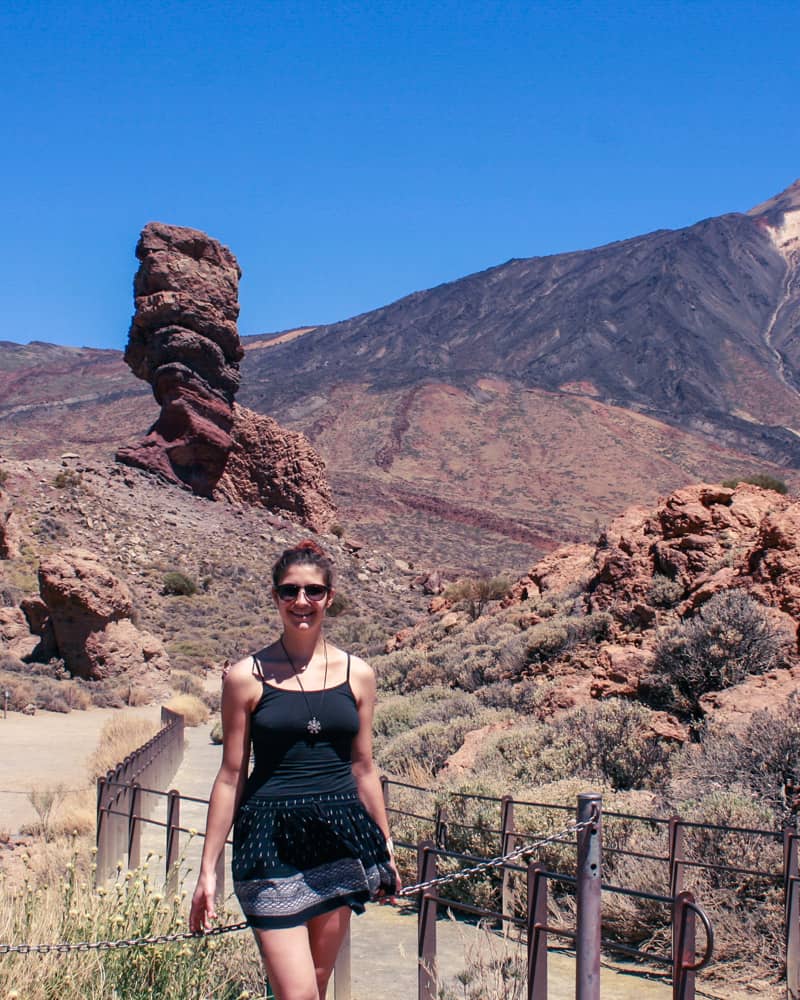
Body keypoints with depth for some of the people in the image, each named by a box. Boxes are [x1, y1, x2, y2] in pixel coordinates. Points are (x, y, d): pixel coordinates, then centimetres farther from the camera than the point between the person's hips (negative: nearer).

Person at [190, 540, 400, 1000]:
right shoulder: (248, 677, -3)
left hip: (340, 841, 3)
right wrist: (208, 870, 1)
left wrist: (386, 850, 16)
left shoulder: (357, 673, 5)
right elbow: (231, 777, 0)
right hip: (273, 843, -3)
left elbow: (363, 769, 12)